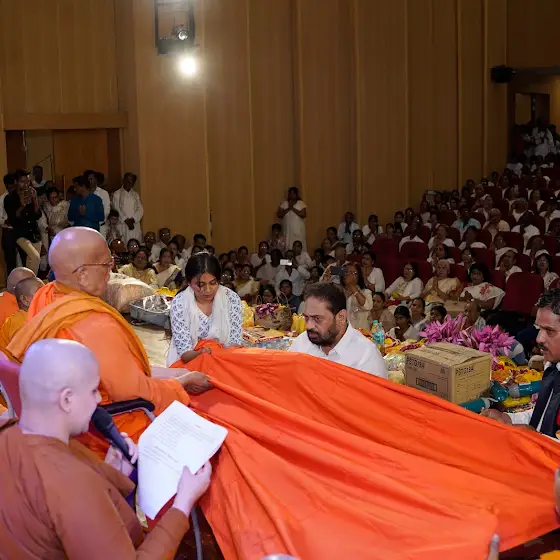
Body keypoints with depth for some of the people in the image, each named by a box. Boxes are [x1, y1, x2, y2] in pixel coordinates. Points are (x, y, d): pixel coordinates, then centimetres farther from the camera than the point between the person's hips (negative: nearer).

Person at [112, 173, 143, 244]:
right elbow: (117, 210, -4)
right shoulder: (117, 194, 3)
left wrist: (132, 220, -10)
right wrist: (126, 221, -12)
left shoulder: (136, 195, 15)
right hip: (122, 225, -3)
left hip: (135, 225, 3)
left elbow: (140, 209, 5)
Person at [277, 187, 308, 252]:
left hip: (299, 230, -1)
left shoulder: (301, 203, 3)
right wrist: (288, 209, -12)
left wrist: (293, 208, -13)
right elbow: (279, 215, -1)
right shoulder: (284, 203, 9)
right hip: (287, 231, 1)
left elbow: (304, 215, -10)